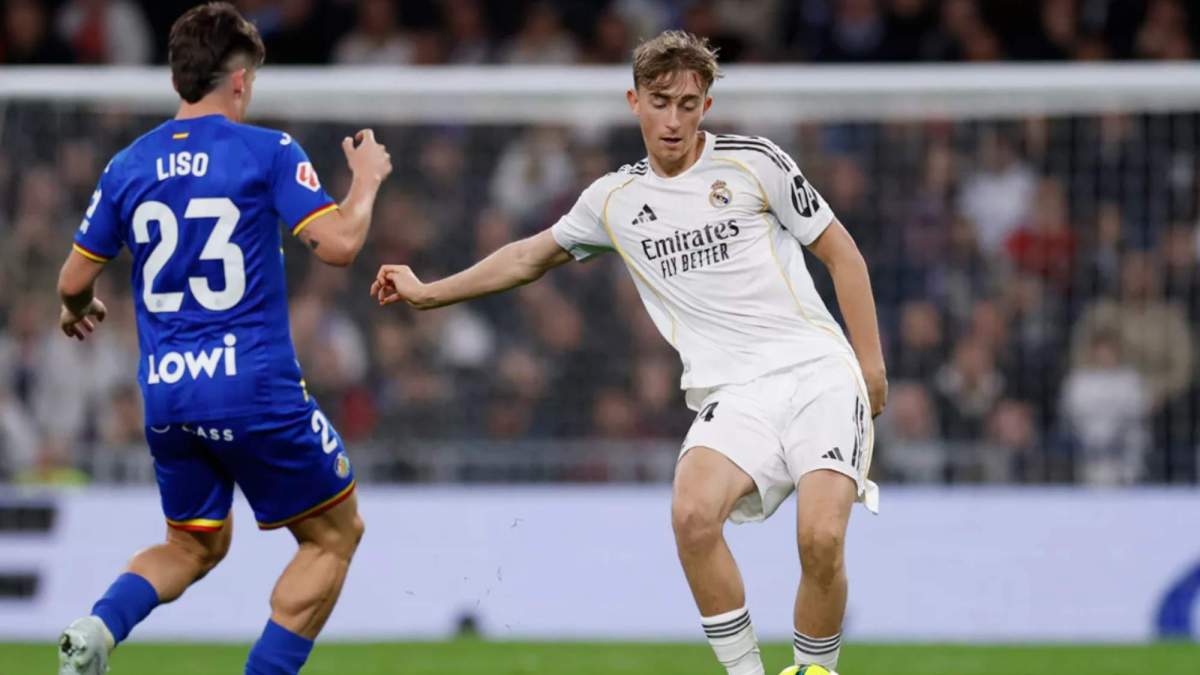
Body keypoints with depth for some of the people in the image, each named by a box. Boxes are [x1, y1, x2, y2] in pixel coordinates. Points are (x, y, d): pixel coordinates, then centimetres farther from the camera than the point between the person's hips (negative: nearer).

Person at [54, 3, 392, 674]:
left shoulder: (129, 166, 7)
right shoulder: (268, 153, -7)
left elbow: (75, 281, 10)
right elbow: (338, 242, -14)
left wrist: (79, 311, 34)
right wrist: (367, 179, 5)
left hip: (165, 392, 5)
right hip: (256, 388, -5)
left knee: (195, 545, 22)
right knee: (334, 534, 12)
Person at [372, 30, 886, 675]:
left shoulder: (753, 161, 3)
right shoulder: (614, 199, 13)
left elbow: (840, 252, 9)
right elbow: (531, 255, 30)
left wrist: (870, 362, 3)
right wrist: (427, 292, 34)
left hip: (818, 373, -2)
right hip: (733, 396, 2)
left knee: (820, 538, -23)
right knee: (693, 514, -28)